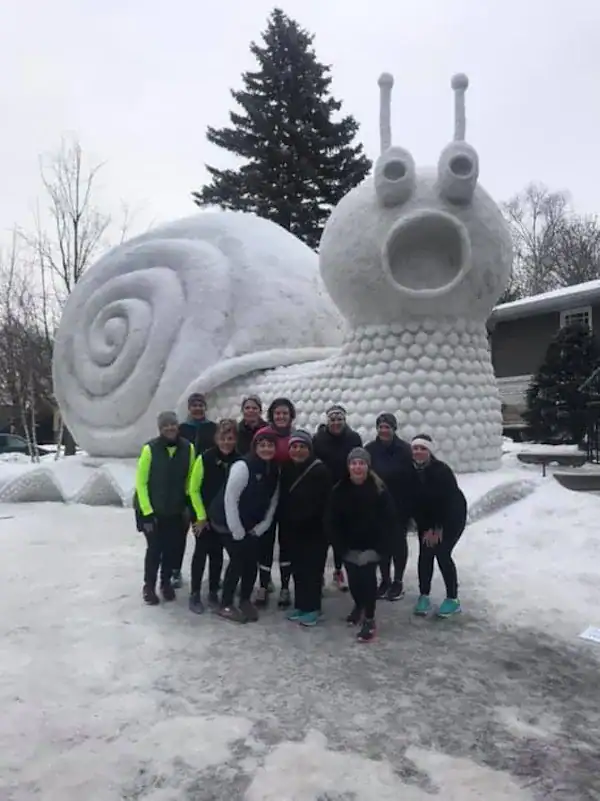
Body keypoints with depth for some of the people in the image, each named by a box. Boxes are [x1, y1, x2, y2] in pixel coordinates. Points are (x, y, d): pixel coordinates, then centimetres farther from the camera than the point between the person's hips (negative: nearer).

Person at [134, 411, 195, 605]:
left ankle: (166, 582, 34)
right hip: (152, 510, -3)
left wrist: (188, 504, 4)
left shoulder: (188, 448, -8)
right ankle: (149, 586, 24)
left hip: (176, 510, 3)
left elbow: (190, 479, 4)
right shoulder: (150, 449, -18)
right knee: (154, 548, 2)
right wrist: (147, 512, -14)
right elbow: (140, 482, -13)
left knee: (171, 548, 12)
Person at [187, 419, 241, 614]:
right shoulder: (204, 458, -18)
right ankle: (195, 594, 15)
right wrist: (201, 516, -10)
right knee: (201, 552, 3)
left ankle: (213, 592, 25)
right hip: (202, 515, -2)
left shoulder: (239, 461, -13)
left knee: (217, 553, 12)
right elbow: (193, 489, -10)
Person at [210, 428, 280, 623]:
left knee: (252, 561, 6)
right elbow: (230, 499, -23)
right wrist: (237, 531, -18)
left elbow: (273, 501, 4)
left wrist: (261, 527, -3)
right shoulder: (243, 466, -24)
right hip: (229, 522, -6)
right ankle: (226, 605, 11)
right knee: (238, 560, -6)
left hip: (253, 525, 6)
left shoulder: (275, 470, -2)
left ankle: (245, 600, 26)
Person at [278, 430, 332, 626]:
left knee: (312, 569, 1)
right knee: (297, 569, 14)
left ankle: (312, 608, 14)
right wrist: (283, 526, 8)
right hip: (292, 530, 6)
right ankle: (300, 604, 27)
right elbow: (283, 500, 10)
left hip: (314, 530, -6)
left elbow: (323, 503, -16)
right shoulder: (286, 470, 5)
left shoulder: (320, 471, -14)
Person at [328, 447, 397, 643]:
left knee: (368, 577, -11)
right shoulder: (339, 490, -11)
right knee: (353, 579, 10)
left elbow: (388, 521, -13)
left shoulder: (379, 489, -16)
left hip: (372, 546, -2)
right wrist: (345, 549, -9)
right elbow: (334, 523, -6)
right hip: (350, 547, 2)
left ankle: (369, 620, 6)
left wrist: (377, 549, -16)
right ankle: (358, 606, 40)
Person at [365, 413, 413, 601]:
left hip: (400, 505, -2)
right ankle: (385, 579, 25)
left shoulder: (405, 449, -10)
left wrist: (410, 504, -12)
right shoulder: (370, 450, -2)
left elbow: (411, 479, -10)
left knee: (398, 541, 7)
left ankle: (398, 581, 21)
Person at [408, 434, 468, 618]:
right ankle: (424, 596, 10)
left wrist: (439, 529, -16)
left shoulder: (442, 470, -27)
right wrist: (426, 528, -11)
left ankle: (453, 599, 4)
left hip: (453, 517, -4)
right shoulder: (411, 472, -15)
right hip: (426, 520, 4)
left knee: (442, 553, -11)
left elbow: (448, 502, -22)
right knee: (425, 554, -3)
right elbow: (414, 503, -10)